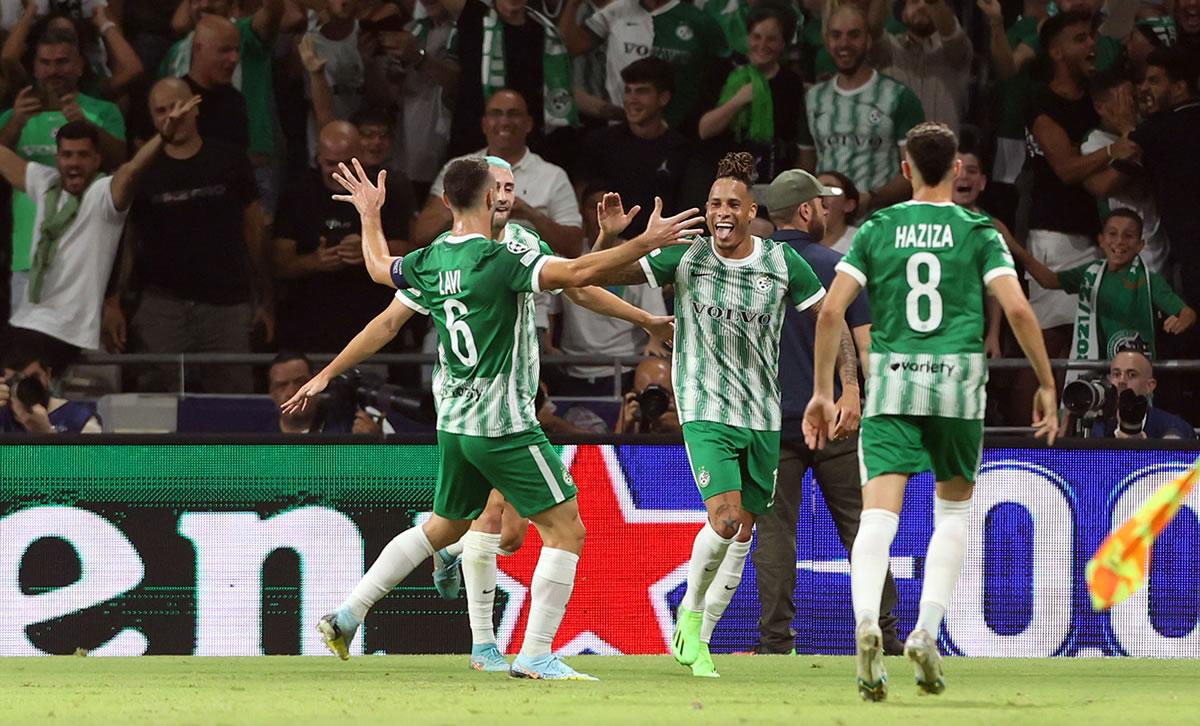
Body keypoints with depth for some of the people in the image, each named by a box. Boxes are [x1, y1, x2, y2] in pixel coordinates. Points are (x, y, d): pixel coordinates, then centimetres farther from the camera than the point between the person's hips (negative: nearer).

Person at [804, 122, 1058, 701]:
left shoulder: (877, 230, 7)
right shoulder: (978, 232, 4)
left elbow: (831, 310, 1)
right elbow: (1017, 309, -6)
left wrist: (822, 391, 9)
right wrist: (1047, 385, 3)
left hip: (890, 377, 0)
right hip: (958, 379, 0)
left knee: (879, 512, -7)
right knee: (954, 509, 18)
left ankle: (866, 621, -33)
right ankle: (926, 632, 3)